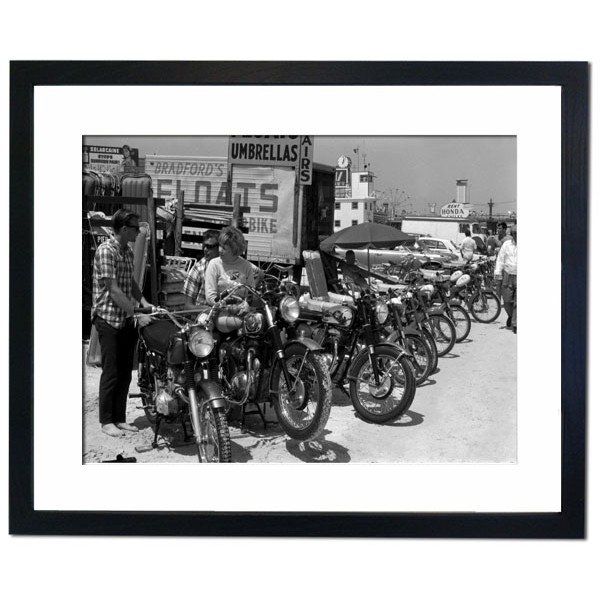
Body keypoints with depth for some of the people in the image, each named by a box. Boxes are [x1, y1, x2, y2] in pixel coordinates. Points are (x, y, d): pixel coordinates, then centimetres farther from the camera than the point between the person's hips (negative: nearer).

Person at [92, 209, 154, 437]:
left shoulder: (128, 252, 11)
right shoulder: (106, 250, -15)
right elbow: (114, 290, -19)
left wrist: (144, 302, 3)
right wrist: (137, 315, -20)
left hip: (126, 319, 8)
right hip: (108, 318, -8)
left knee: (125, 373, 10)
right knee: (111, 373, -1)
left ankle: (120, 418, 19)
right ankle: (106, 421, 10)